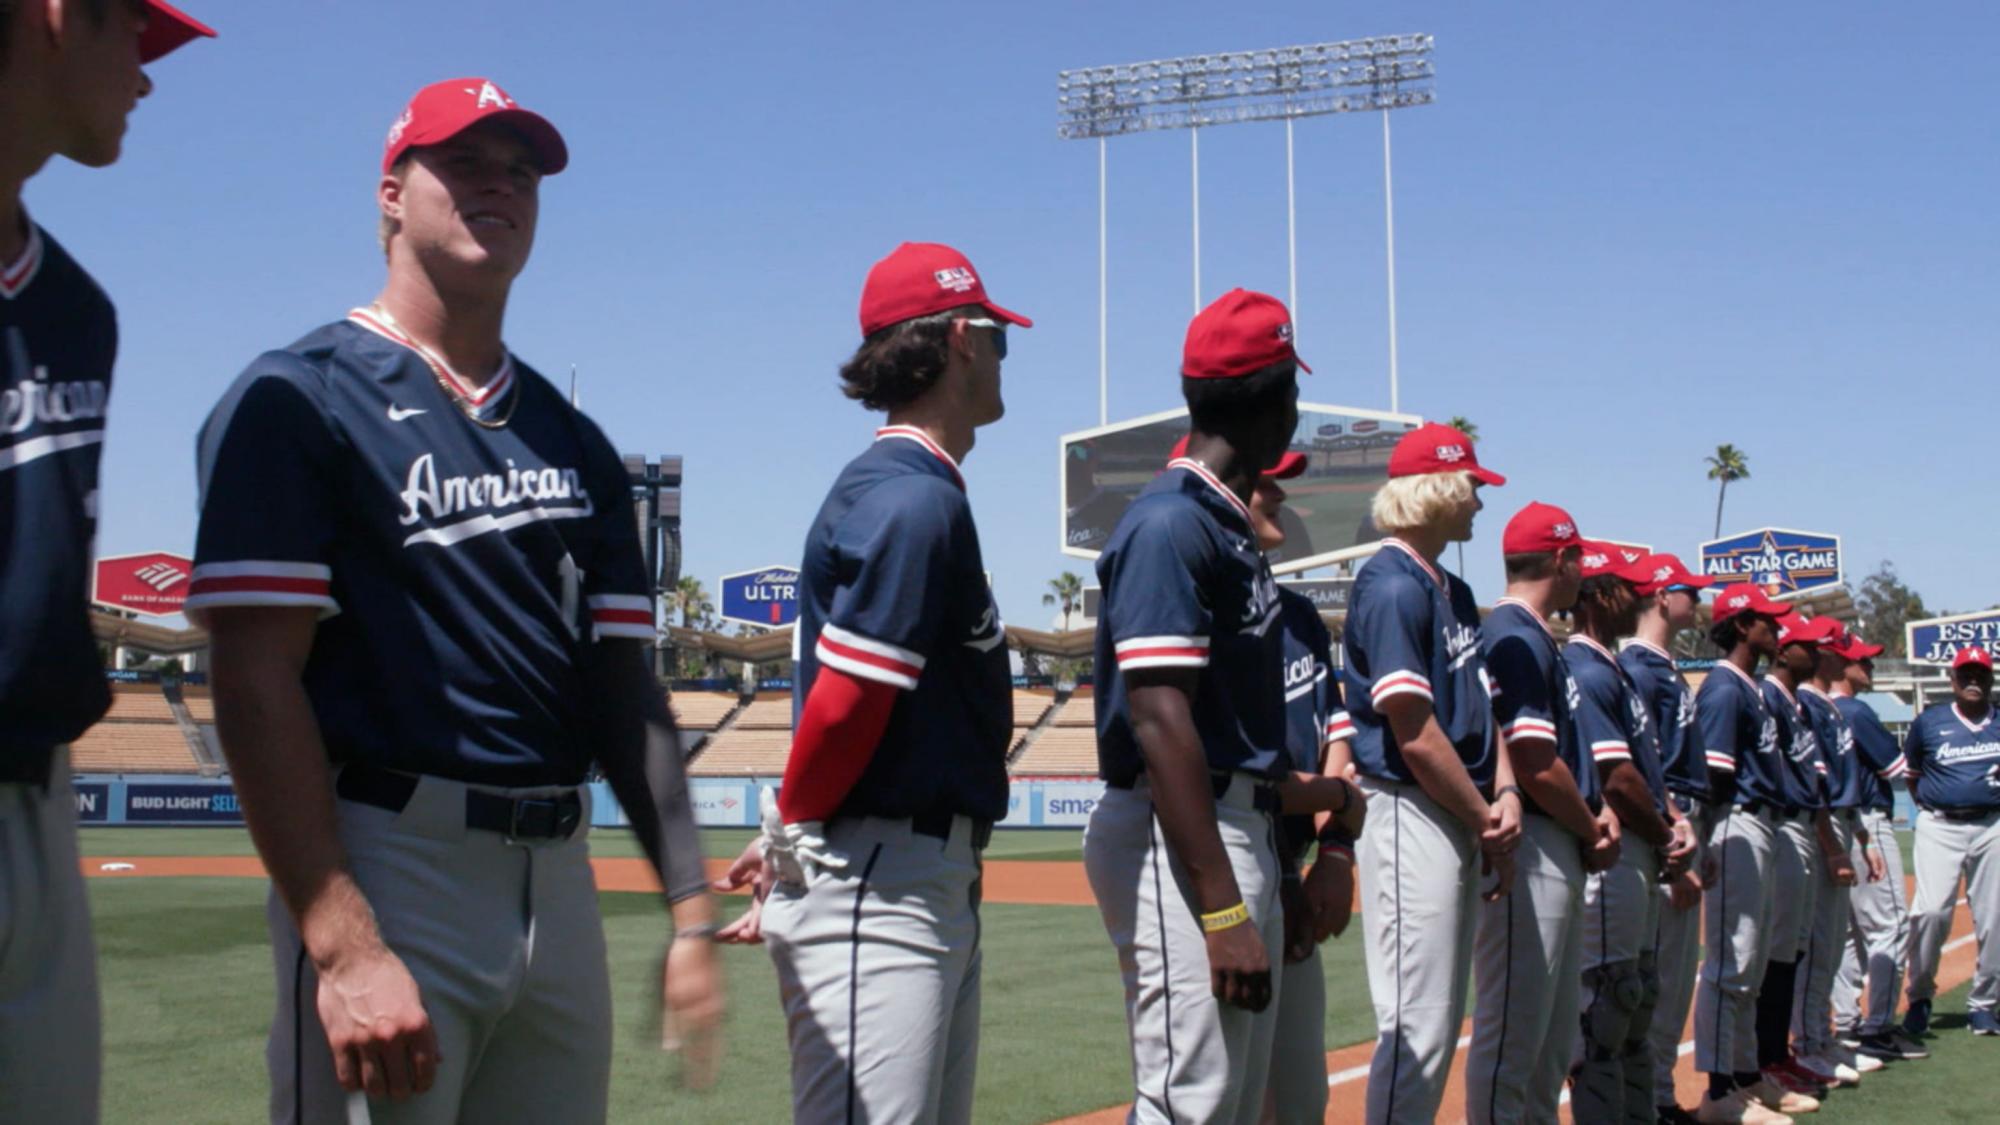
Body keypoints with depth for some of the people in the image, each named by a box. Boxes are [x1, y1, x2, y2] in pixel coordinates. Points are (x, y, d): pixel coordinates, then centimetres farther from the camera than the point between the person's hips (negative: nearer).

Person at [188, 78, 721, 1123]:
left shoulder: (573, 442, 17)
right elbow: (256, 683, -10)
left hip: (563, 879, 6)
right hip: (388, 869, -6)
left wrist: (690, 912, 7)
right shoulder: (298, 399, -2)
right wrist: (344, 949, -19)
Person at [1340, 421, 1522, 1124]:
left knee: (1443, 1018, 14)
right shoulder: (1392, 586, -14)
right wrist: (1485, 819, -10)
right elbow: (1414, 731, -18)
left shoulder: (1454, 591, 16)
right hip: (1411, 811, -10)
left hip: (1462, 820, 10)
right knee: (1417, 1021, -8)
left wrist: (1505, 792, -1)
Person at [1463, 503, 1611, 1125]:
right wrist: (1592, 830, -5)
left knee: (1553, 1032, 17)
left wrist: (1599, 816, 1)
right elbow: (1537, 769, -20)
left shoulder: (1539, 638, 17)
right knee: (1512, 1027, -5)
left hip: (1562, 852, 11)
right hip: (1529, 847, -11)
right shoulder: (1516, 638, -14)